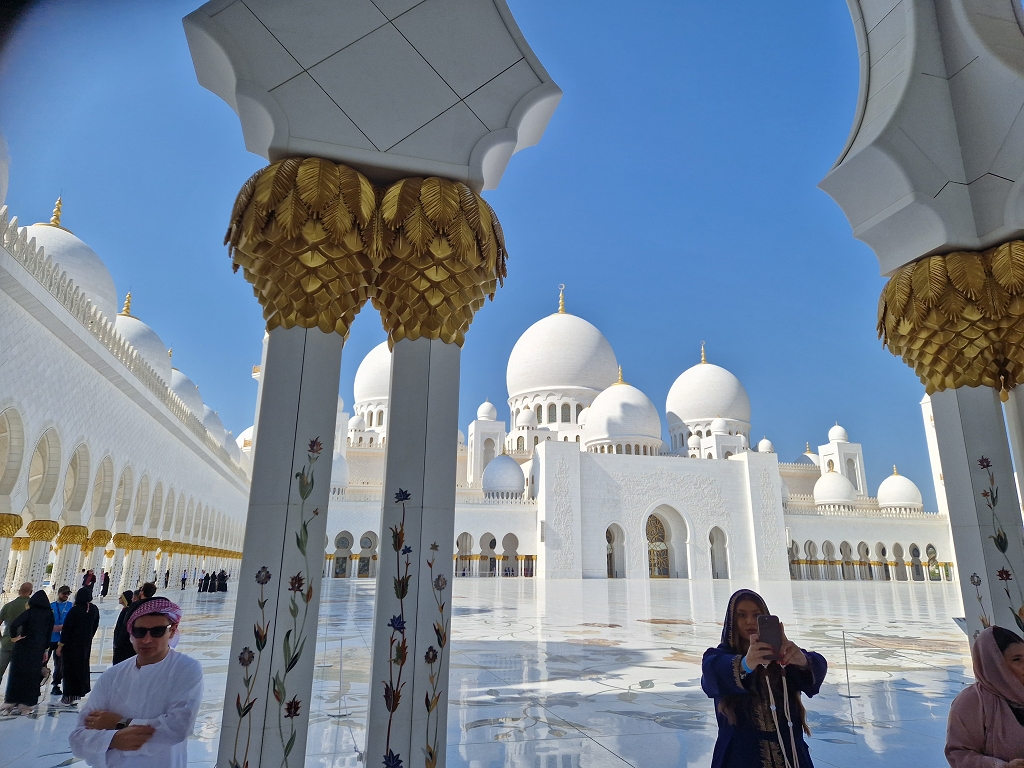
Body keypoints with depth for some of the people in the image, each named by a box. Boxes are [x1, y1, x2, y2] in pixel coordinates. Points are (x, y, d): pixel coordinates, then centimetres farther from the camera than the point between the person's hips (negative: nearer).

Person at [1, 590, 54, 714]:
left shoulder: (29, 612, -7)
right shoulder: (49, 614, 1)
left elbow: (14, 624, -22)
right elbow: (49, 633, 2)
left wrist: (14, 636, -5)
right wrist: (45, 650, 9)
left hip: (23, 647, -2)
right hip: (38, 649, 2)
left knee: (16, 674, 8)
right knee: (32, 676, 8)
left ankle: (10, 702, 9)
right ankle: (26, 704, 8)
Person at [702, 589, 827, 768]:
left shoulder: (780, 653, 0)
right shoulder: (718, 656, -5)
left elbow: (817, 667, -20)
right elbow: (712, 675, -29)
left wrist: (802, 660, -43)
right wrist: (744, 665, -49)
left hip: (789, 753, 2)